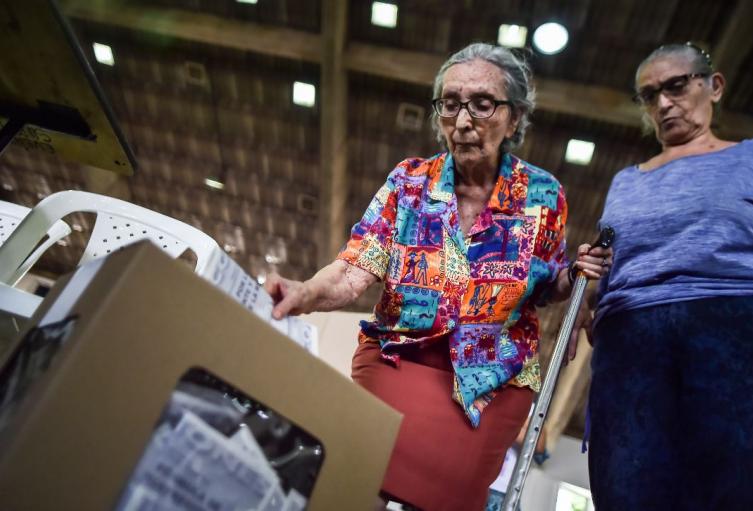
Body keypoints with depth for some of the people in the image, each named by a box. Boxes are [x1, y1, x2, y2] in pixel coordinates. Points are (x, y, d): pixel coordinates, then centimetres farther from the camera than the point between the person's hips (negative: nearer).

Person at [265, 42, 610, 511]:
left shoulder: (544, 195, -4)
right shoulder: (408, 181, -4)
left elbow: (545, 291, 8)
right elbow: (356, 270, -12)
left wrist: (576, 273, -13)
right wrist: (303, 295, -32)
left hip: (494, 376, 1)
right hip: (398, 355, 0)